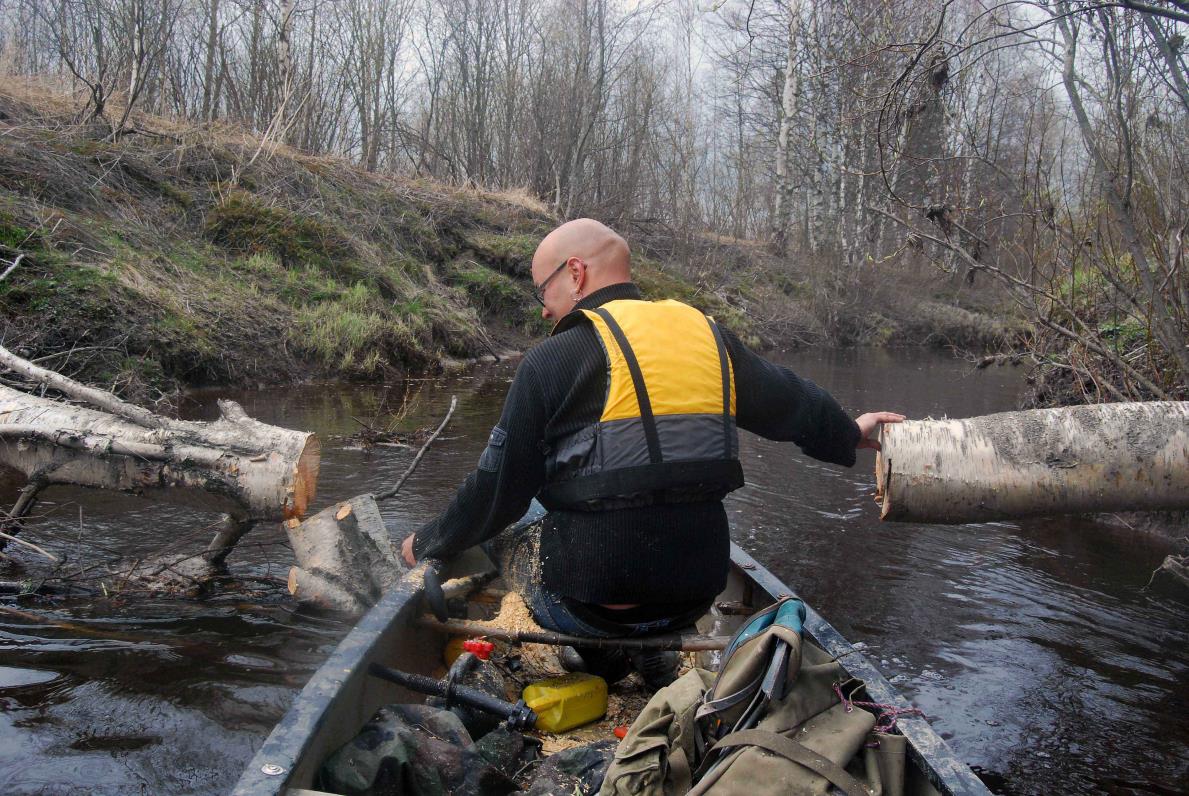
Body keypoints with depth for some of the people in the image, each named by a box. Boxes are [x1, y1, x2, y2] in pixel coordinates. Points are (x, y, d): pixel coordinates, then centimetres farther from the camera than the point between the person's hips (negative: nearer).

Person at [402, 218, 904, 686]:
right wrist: (848, 434, 42)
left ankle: (602, 655, 11)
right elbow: (790, 403, 20)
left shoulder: (553, 360, -10)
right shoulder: (710, 337, 5)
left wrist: (428, 544, 14)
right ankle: (655, 652, 17)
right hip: (695, 598, 5)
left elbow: (495, 493, -5)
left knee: (501, 535, 22)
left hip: (590, 601, -5)